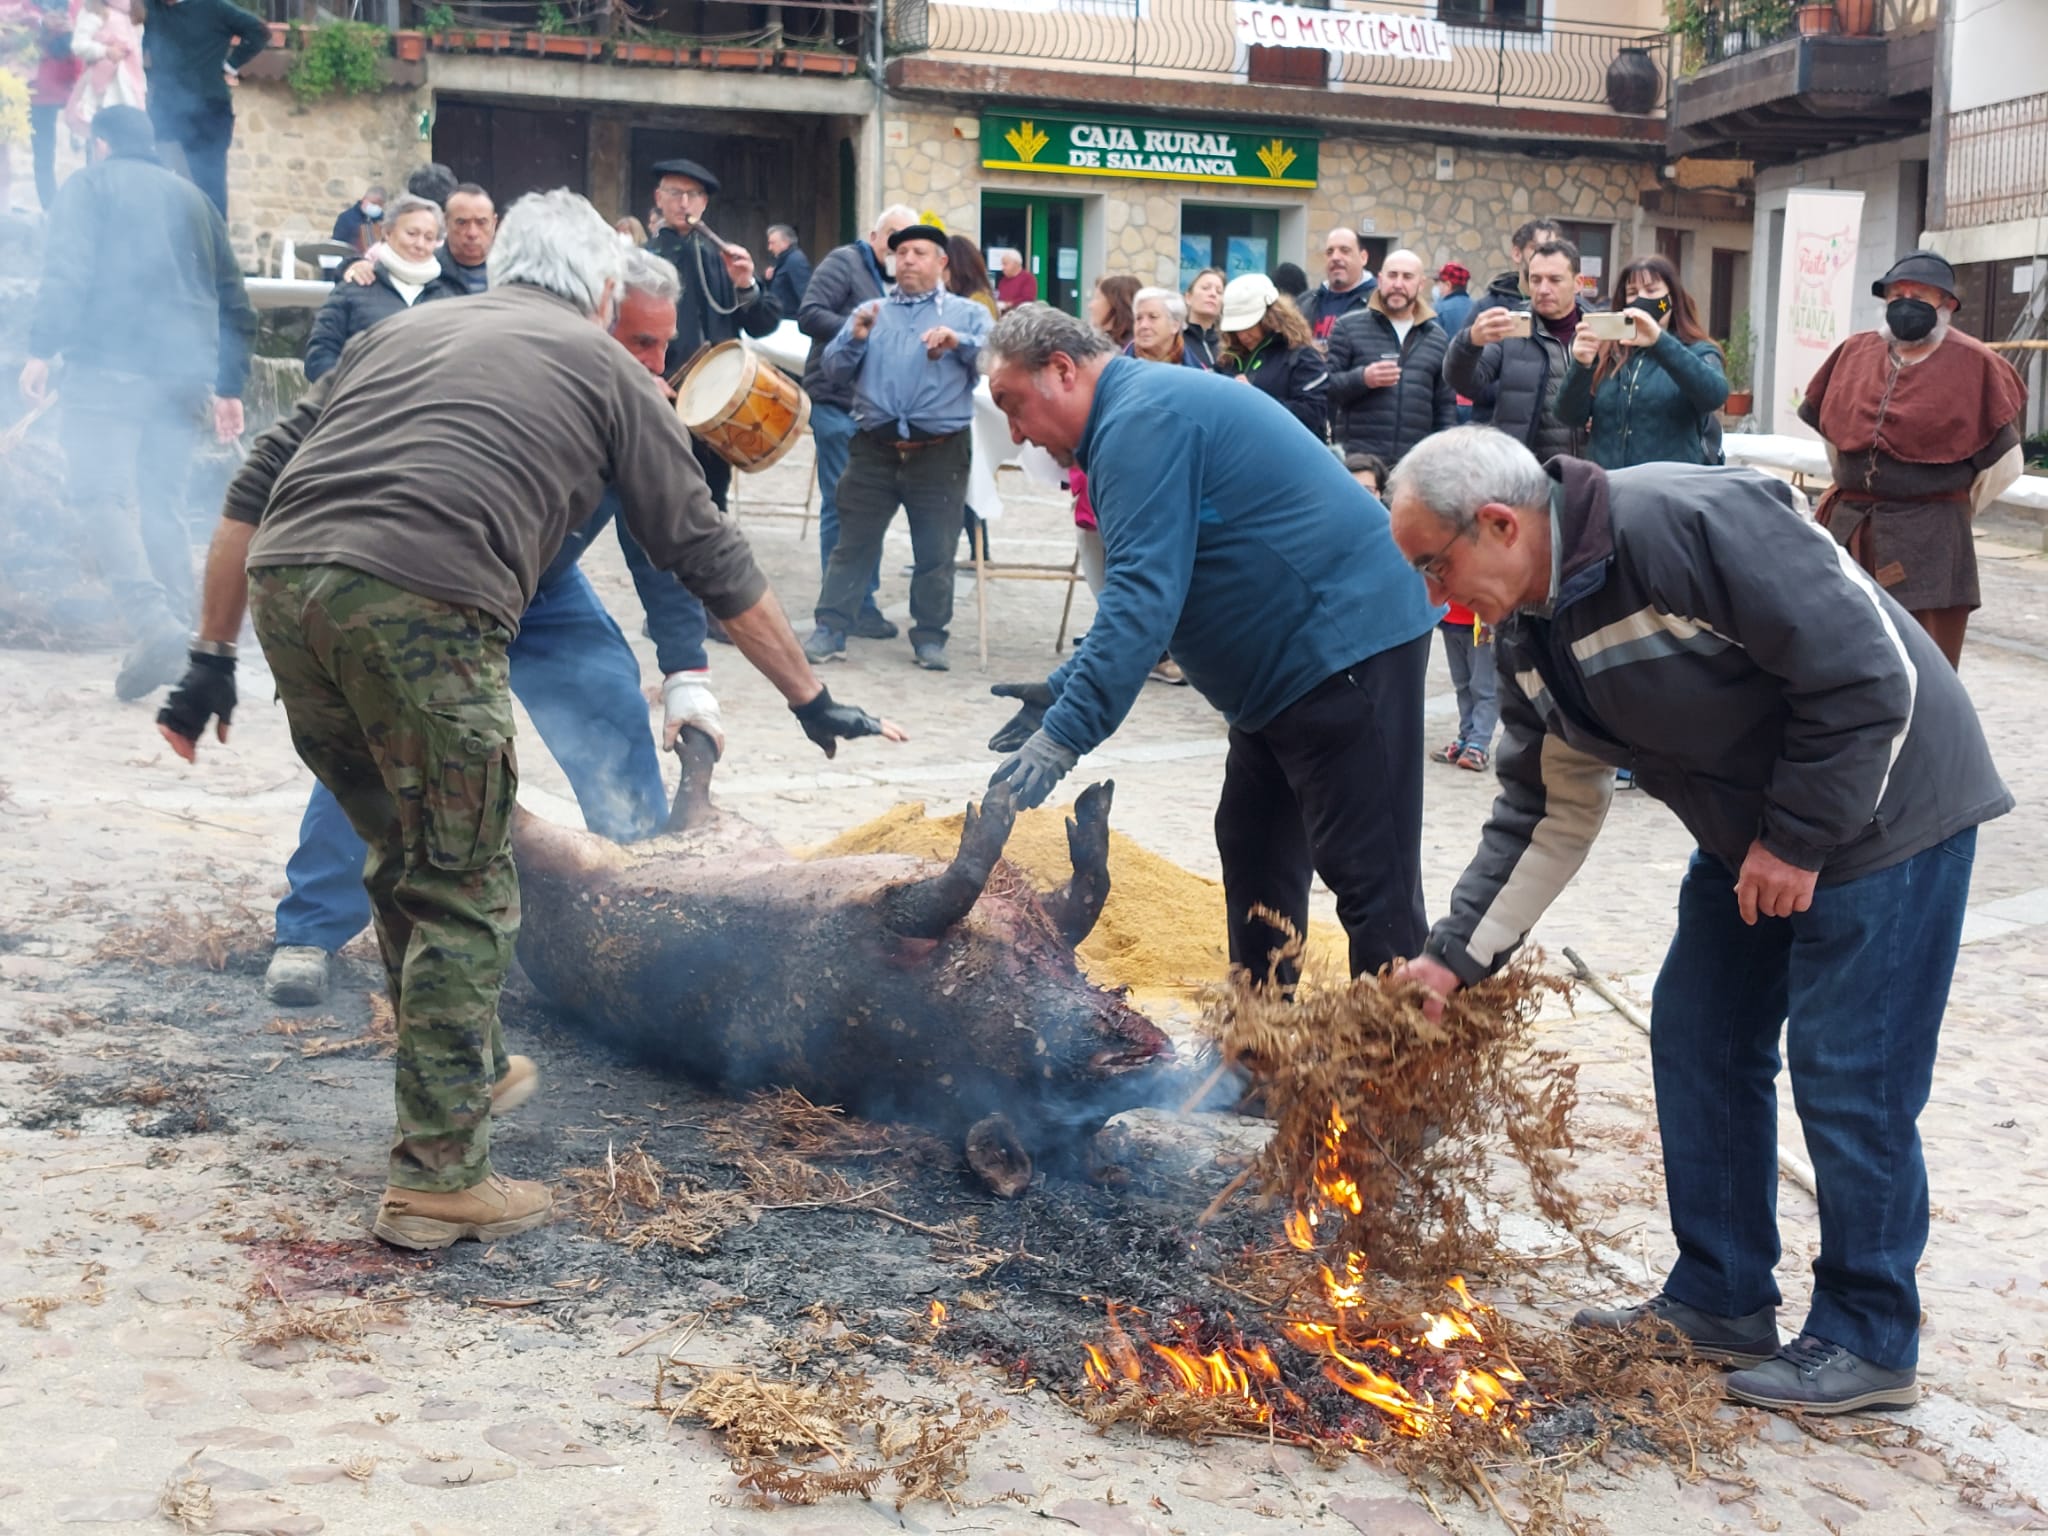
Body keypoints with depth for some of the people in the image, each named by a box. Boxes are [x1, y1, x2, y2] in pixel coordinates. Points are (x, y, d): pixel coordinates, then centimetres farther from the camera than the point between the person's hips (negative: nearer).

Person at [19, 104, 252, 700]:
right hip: (185, 377, 5)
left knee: (101, 495, -10)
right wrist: (229, 386, 23)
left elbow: (66, 271, -8)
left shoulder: (90, 185, 8)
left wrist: (41, 350, -9)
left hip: (109, 366, -5)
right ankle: (178, 639, 0)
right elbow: (234, 303, 21)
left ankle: (152, 622, -31)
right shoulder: (193, 200, 23)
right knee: (162, 505, 9)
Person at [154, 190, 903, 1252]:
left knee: (406, 858, 24)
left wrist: (212, 659, 25)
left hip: (286, 582, 6)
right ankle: (439, 1179, 7)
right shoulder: (603, 367, 18)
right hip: (424, 605, -6)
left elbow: (252, 490, 23)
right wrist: (811, 701, 27)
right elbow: (707, 553, 20)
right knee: (463, 892, 5)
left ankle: (466, 1069, 40)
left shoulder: (403, 330, 30)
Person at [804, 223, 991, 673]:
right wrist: (854, 337, -11)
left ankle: (930, 636, 13)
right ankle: (830, 629, 5)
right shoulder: (870, 312, 15)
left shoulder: (967, 314, 10)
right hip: (874, 447, 2)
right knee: (853, 544, 2)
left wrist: (959, 342, -20)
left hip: (940, 453, -2)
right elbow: (833, 370, 7)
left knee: (936, 552, 4)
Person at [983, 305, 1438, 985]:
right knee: (1255, 853, 15)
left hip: (1348, 641, -11)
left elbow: (1144, 597, -26)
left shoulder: (1143, 419, -16)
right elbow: (1144, 588, 22)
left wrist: (1064, 734, -27)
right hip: (1291, 658, 11)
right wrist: (1064, 689, 12)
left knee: (1368, 876, -9)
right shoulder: (1141, 410, 17)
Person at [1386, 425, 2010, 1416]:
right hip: (1749, 835, 9)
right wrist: (1456, 955, 1)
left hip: (1881, 805, -9)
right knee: (1700, 1043, 11)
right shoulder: (1532, 635, 0)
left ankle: (1867, 1343, 12)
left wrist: (1798, 838, -20)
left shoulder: (1688, 525, -29)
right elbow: (1545, 815, 6)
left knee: (1849, 1080, -4)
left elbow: (1868, 672, -27)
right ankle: (1721, 1302, 25)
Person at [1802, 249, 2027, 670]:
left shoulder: (1975, 364, -7)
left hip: (1929, 540, -5)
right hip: (1849, 530, 5)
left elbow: (2004, 460, -1)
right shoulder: (1855, 352, 7)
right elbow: (1827, 425, 23)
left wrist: (1950, 509, 8)